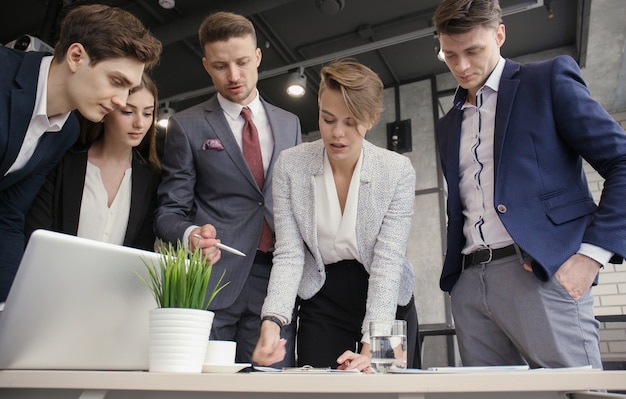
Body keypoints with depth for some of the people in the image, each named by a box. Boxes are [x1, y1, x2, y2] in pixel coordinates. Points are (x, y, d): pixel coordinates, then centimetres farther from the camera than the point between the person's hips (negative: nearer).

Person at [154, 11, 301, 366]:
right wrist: (190, 236, -20)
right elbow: (170, 211, 3)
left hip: (275, 282, 3)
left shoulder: (289, 124, 14)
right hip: (211, 280, -2)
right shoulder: (187, 126, 5)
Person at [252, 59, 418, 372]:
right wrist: (272, 321, -29)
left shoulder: (398, 170, -16)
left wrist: (370, 348, -29)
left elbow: (388, 261, -20)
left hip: (386, 301, 0)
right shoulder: (290, 165, -12)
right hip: (321, 300, 1)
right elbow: (289, 254, -13)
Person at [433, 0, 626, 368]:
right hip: (470, 283, 5)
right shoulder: (448, 125, 22)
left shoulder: (549, 79, 6)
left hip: (541, 270, -5)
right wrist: (454, 274, 12)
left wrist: (592, 254, -12)